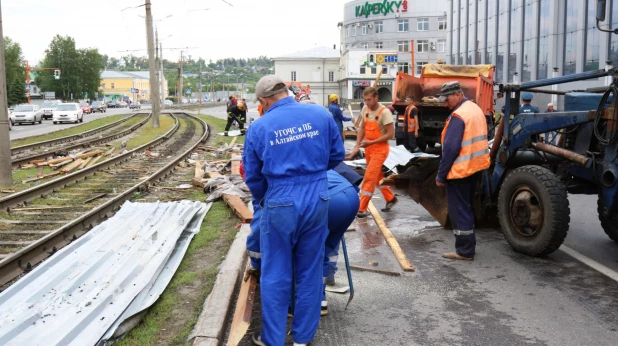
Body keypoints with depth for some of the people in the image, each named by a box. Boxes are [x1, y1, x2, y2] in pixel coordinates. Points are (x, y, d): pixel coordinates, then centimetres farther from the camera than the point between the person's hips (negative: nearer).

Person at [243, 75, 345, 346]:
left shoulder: (259, 127, -4)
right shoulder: (320, 114, -1)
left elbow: (252, 176, 4)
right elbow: (337, 155, 9)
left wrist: (261, 200, 24)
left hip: (280, 204, -2)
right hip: (317, 200, 2)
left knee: (275, 274, 12)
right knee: (310, 271, 15)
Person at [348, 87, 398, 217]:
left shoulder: (385, 112, -19)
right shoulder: (366, 109, 1)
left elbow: (390, 134, -19)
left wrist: (371, 142, -22)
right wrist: (357, 146, 0)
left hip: (380, 149, -7)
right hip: (369, 149, 8)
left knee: (369, 178, -9)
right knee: (377, 176, 19)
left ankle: (362, 209, -5)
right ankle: (391, 199, 38)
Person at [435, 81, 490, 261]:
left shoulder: (458, 116, -19)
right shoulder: (476, 109, 10)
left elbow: (450, 148, -22)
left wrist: (441, 175, -15)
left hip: (460, 170, -9)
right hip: (475, 167, 10)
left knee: (459, 211, -1)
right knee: (467, 208, 19)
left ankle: (464, 251, 5)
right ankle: (468, 245, 28)